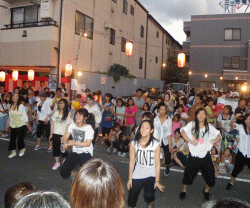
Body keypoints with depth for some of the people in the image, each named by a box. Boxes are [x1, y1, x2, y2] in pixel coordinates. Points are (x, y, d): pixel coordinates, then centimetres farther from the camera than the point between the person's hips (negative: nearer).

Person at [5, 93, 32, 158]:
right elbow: (10, 117, 13)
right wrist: (7, 126, 14)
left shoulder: (21, 106, -10)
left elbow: (25, 117, -8)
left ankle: (22, 149, 26)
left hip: (21, 126, -5)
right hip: (13, 126, 5)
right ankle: (13, 152, 19)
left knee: (20, 139, -3)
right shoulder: (11, 106, 6)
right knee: (12, 139, 2)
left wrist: (29, 126, -7)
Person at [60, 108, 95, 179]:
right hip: (75, 152, 5)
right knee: (63, 172, 3)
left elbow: (88, 143, -18)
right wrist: (65, 143, -26)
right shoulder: (72, 125, -1)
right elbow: (66, 137, -3)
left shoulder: (89, 128, -15)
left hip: (86, 153, -5)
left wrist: (74, 143, -26)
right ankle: (74, 174, 33)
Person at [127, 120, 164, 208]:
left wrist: (157, 181, -9)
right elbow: (132, 161, -2)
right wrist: (130, 178, -1)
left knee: (148, 196, -20)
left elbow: (157, 163, -9)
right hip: (137, 176, 2)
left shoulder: (156, 144, -11)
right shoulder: (134, 143, -6)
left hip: (151, 175, -2)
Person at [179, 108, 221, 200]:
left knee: (210, 175, 4)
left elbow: (218, 135, 5)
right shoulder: (192, 124, 0)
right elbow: (183, 131, -11)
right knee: (188, 174, 4)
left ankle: (206, 190, 34)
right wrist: (190, 141, -21)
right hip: (194, 155, -2)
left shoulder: (209, 127, 6)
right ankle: (184, 190, 28)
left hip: (205, 155, 2)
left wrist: (214, 140, -16)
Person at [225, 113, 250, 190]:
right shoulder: (241, 127, -1)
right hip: (242, 153, -1)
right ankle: (231, 183, 29)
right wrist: (235, 117, -30)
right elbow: (231, 124, -13)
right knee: (236, 169, 7)